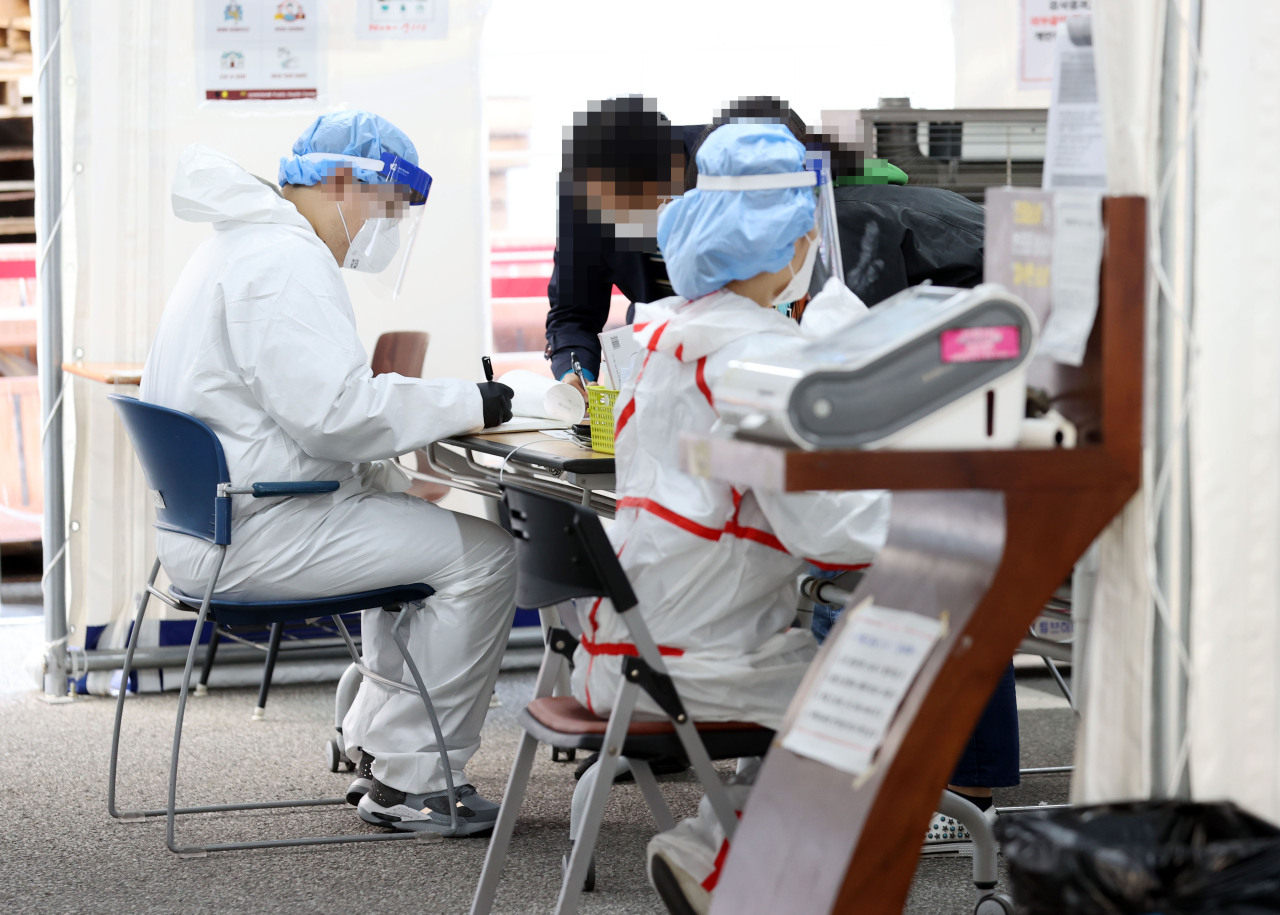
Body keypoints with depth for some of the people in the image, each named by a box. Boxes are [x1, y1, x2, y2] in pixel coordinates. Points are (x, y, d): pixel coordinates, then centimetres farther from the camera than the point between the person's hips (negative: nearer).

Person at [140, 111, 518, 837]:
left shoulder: (247, 246, 20)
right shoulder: (284, 260, -16)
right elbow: (334, 409, -26)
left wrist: (440, 408, 12)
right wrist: (466, 405, -15)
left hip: (215, 521, 11)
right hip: (256, 532, -11)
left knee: (414, 520, 26)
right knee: (480, 552, -11)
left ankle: (378, 740, 25)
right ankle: (410, 781, -6)